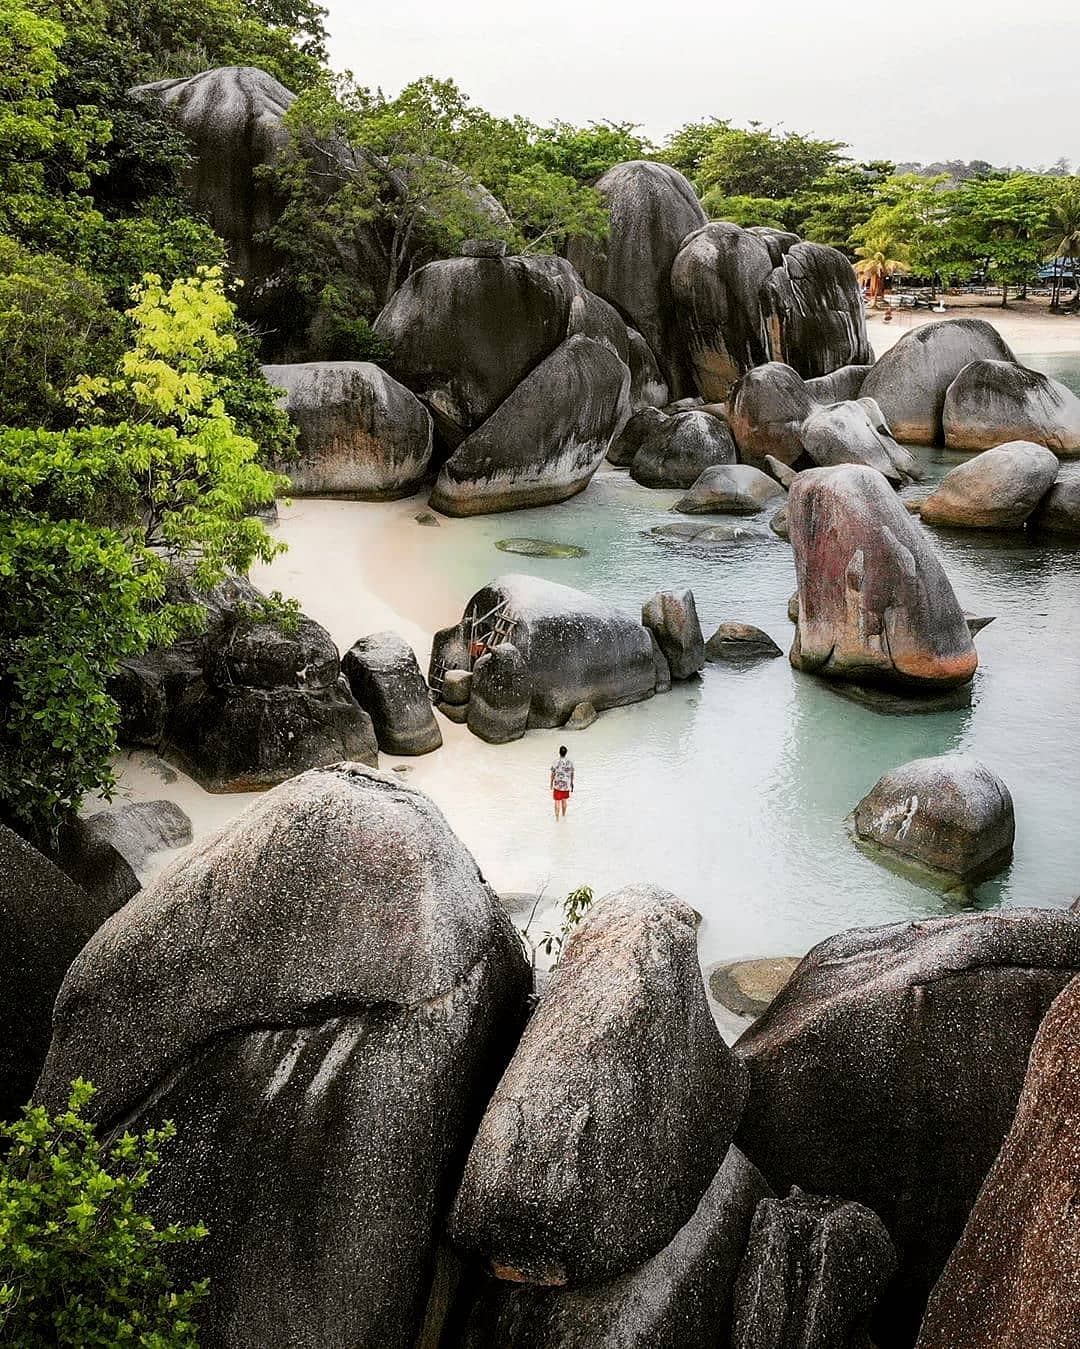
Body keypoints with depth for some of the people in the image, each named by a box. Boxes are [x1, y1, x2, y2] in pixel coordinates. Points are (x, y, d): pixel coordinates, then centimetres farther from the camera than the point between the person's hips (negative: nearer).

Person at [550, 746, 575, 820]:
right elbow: (572, 774, 4)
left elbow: (553, 774, -7)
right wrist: (572, 783, 19)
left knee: (557, 802, 5)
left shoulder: (556, 762, -15)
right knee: (564, 801, 21)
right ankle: (563, 816, 35)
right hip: (566, 786, 3)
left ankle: (557, 819, 4)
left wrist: (551, 783, 7)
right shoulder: (569, 762, -6)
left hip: (557, 785, -3)